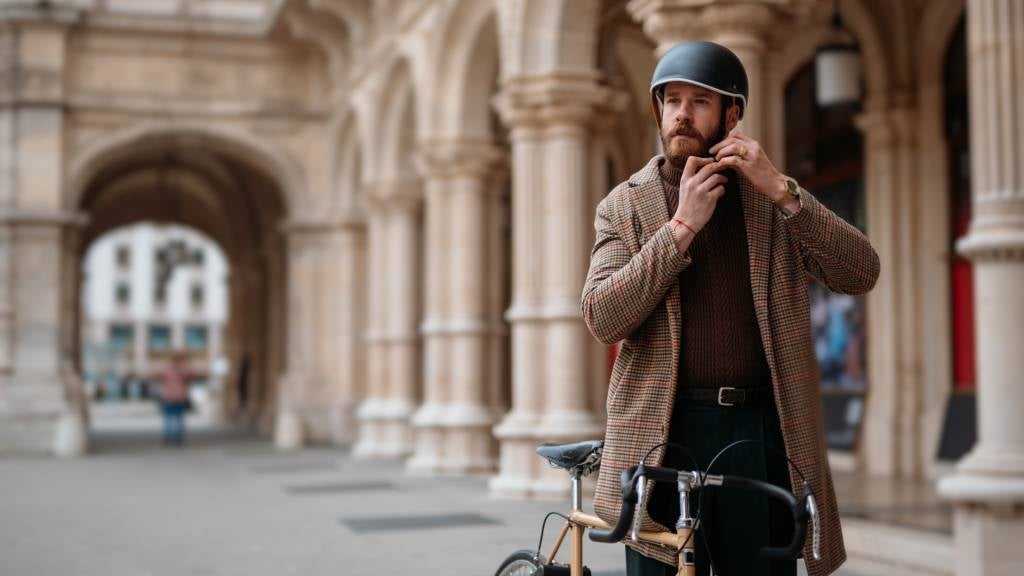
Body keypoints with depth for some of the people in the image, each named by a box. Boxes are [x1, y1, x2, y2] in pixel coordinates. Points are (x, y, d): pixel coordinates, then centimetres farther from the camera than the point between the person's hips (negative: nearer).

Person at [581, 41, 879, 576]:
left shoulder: (775, 198, 8)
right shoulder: (623, 206, 5)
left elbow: (859, 273, -5)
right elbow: (603, 318, -10)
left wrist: (780, 189, -14)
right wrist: (682, 225, -15)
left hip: (763, 431, 1)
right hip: (663, 435, -1)